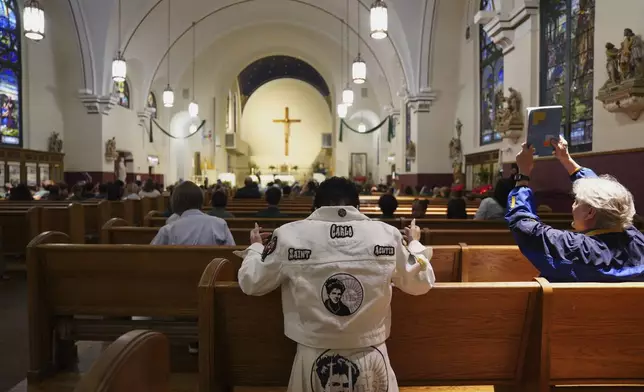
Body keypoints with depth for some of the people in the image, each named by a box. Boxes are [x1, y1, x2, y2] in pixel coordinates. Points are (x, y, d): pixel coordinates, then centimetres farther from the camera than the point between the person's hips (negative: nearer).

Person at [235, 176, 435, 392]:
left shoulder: (290, 234, -10)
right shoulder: (387, 234, -7)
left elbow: (250, 283, 3)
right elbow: (421, 282, 7)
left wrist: (255, 248, 22)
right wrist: (414, 243, 24)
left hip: (315, 363, 0)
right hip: (371, 361, 1)